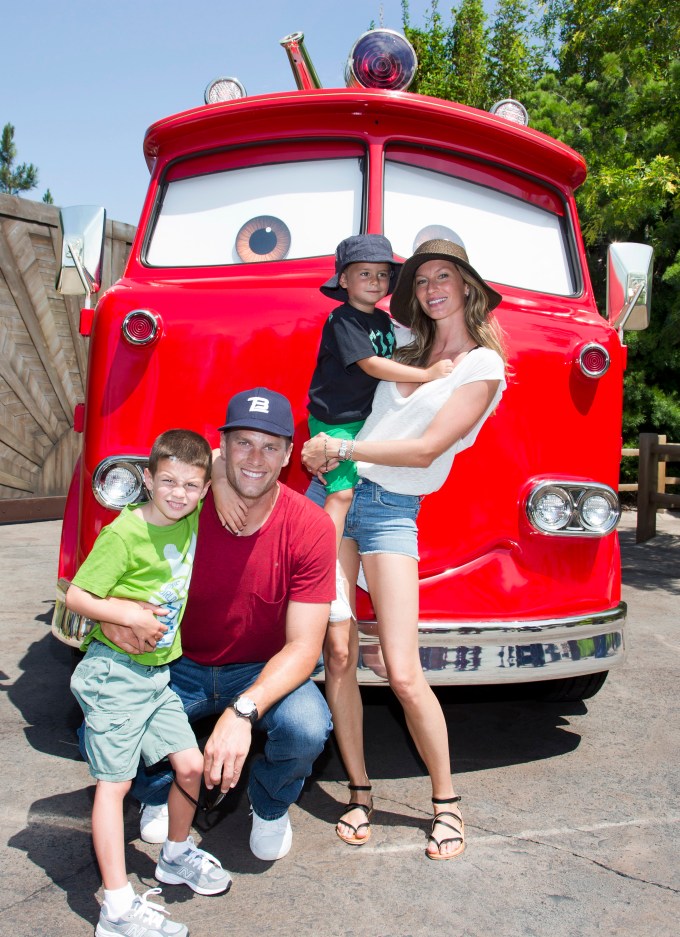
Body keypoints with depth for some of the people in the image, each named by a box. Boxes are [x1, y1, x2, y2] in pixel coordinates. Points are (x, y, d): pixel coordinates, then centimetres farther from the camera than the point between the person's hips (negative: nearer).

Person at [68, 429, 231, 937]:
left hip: (157, 674, 7)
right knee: (115, 781, -3)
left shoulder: (193, 517, 1)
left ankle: (177, 856, 32)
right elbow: (76, 596, -13)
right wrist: (127, 613, -20)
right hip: (114, 673, -6)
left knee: (191, 764, 8)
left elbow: (218, 460, 18)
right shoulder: (124, 534, -17)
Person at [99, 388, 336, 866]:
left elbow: (303, 645, -22)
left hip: (265, 671, -1)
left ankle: (271, 807, 8)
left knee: (308, 728, -32)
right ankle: (160, 794, 16)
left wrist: (243, 711, -38)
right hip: (180, 666, 2)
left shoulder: (311, 528, -20)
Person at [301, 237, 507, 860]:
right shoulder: (408, 345, 14)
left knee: (405, 673, -10)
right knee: (339, 654, 0)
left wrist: (341, 449, -9)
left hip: (392, 510, -5)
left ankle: (447, 802, 11)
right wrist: (325, 449, 8)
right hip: (333, 491, 5)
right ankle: (360, 793, 15)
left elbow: (427, 448, -12)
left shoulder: (484, 366, -3)